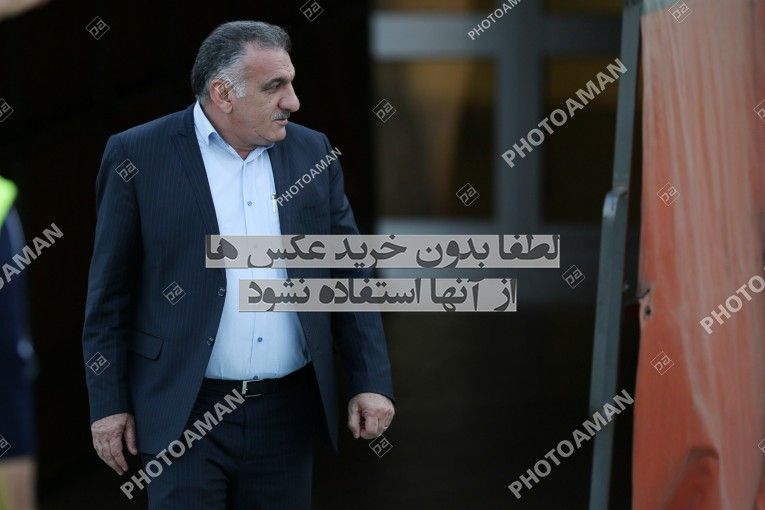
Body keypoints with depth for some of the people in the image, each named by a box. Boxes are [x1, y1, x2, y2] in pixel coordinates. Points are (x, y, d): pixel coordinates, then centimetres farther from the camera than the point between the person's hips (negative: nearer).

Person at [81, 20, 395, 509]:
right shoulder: (139, 155, -4)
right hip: (186, 412, -3)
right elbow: (109, 293, 0)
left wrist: (373, 381, 3)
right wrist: (109, 403, -2)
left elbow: (349, 276, 10)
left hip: (288, 412, 4)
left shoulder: (312, 151, 7)